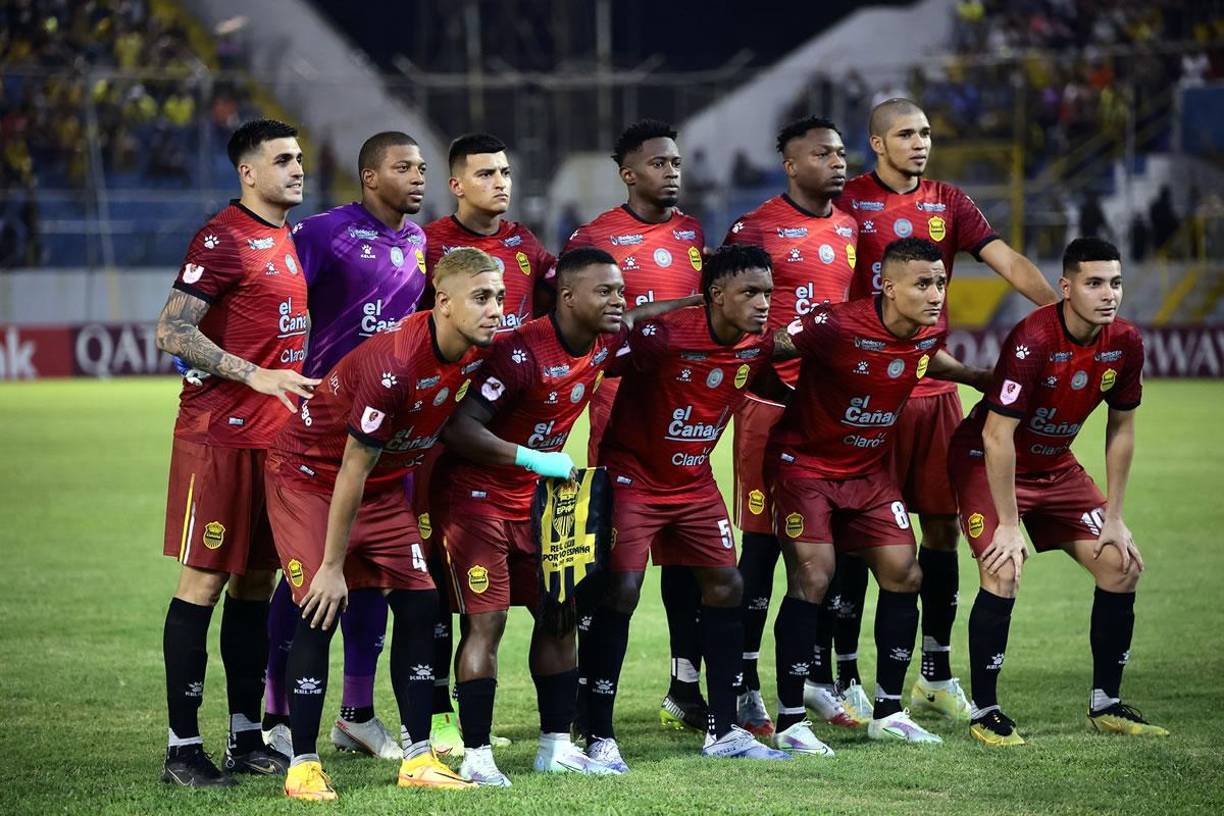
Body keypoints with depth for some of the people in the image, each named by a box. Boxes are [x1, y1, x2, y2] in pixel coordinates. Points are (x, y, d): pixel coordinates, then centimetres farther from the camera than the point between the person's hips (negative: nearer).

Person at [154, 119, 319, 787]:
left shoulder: (287, 240, 16)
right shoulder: (222, 239, -11)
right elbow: (172, 332, -17)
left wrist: (300, 395, 20)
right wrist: (255, 376, -23)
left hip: (276, 434, 8)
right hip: (220, 436, -8)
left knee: (255, 582, 11)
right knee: (204, 581, -6)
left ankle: (245, 738, 16)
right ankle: (182, 746, -3)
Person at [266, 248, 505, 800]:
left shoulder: (478, 352, -11)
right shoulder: (394, 364, -34)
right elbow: (352, 472, -27)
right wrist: (331, 567, -21)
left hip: (384, 484, 7)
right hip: (309, 477, -7)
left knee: (419, 603, 0)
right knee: (321, 613, -14)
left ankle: (418, 758, 7)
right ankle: (303, 766, -6)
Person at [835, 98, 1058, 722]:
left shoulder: (948, 203, 10)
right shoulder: (848, 202, -2)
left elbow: (1008, 262, 2)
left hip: (934, 387, 4)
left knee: (942, 525, 6)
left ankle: (936, 676, 17)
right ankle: (845, 677, 6)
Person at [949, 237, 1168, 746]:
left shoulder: (1124, 343, -11)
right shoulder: (1032, 340, -31)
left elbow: (1121, 428, 2)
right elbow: (997, 435, -29)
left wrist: (1114, 517, 1)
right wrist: (1008, 524, -26)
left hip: (1055, 465, 7)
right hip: (986, 461, -7)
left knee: (1121, 566, 0)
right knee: (1004, 572, -23)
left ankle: (1106, 704, 13)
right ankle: (984, 712, -10)